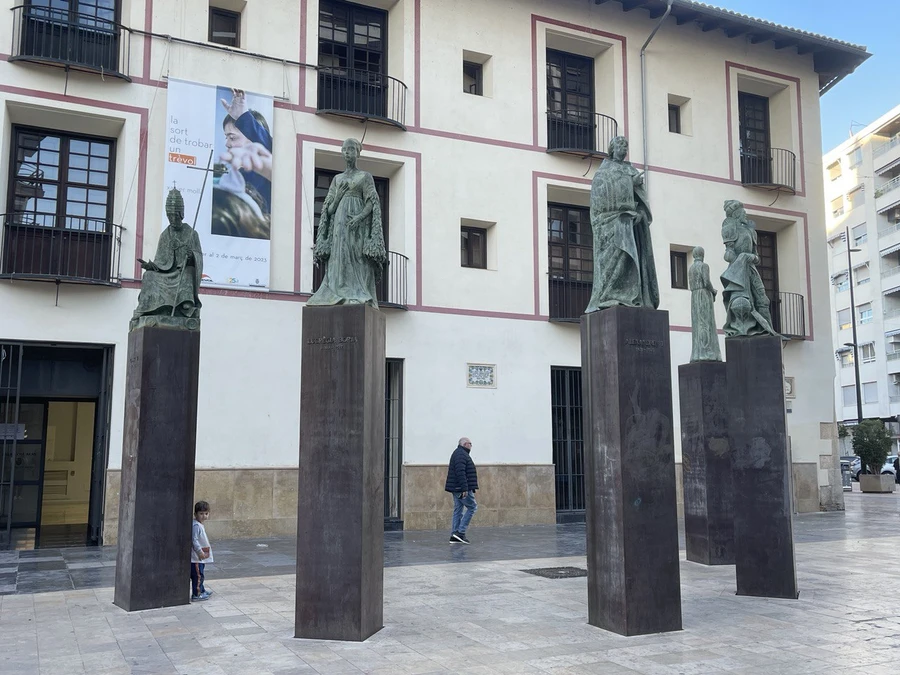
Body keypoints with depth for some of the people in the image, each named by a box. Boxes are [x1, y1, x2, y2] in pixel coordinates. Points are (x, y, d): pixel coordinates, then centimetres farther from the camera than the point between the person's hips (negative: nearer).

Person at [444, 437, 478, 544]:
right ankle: (461, 532, -7)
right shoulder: (461, 454, -14)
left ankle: (454, 535, 10)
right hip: (462, 489, -10)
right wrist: (464, 488, -26)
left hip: (457, 489, 10)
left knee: (458, 510, 10)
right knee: (472, 507, -4)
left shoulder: (459, 453, 21)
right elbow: (460, 472, -23)